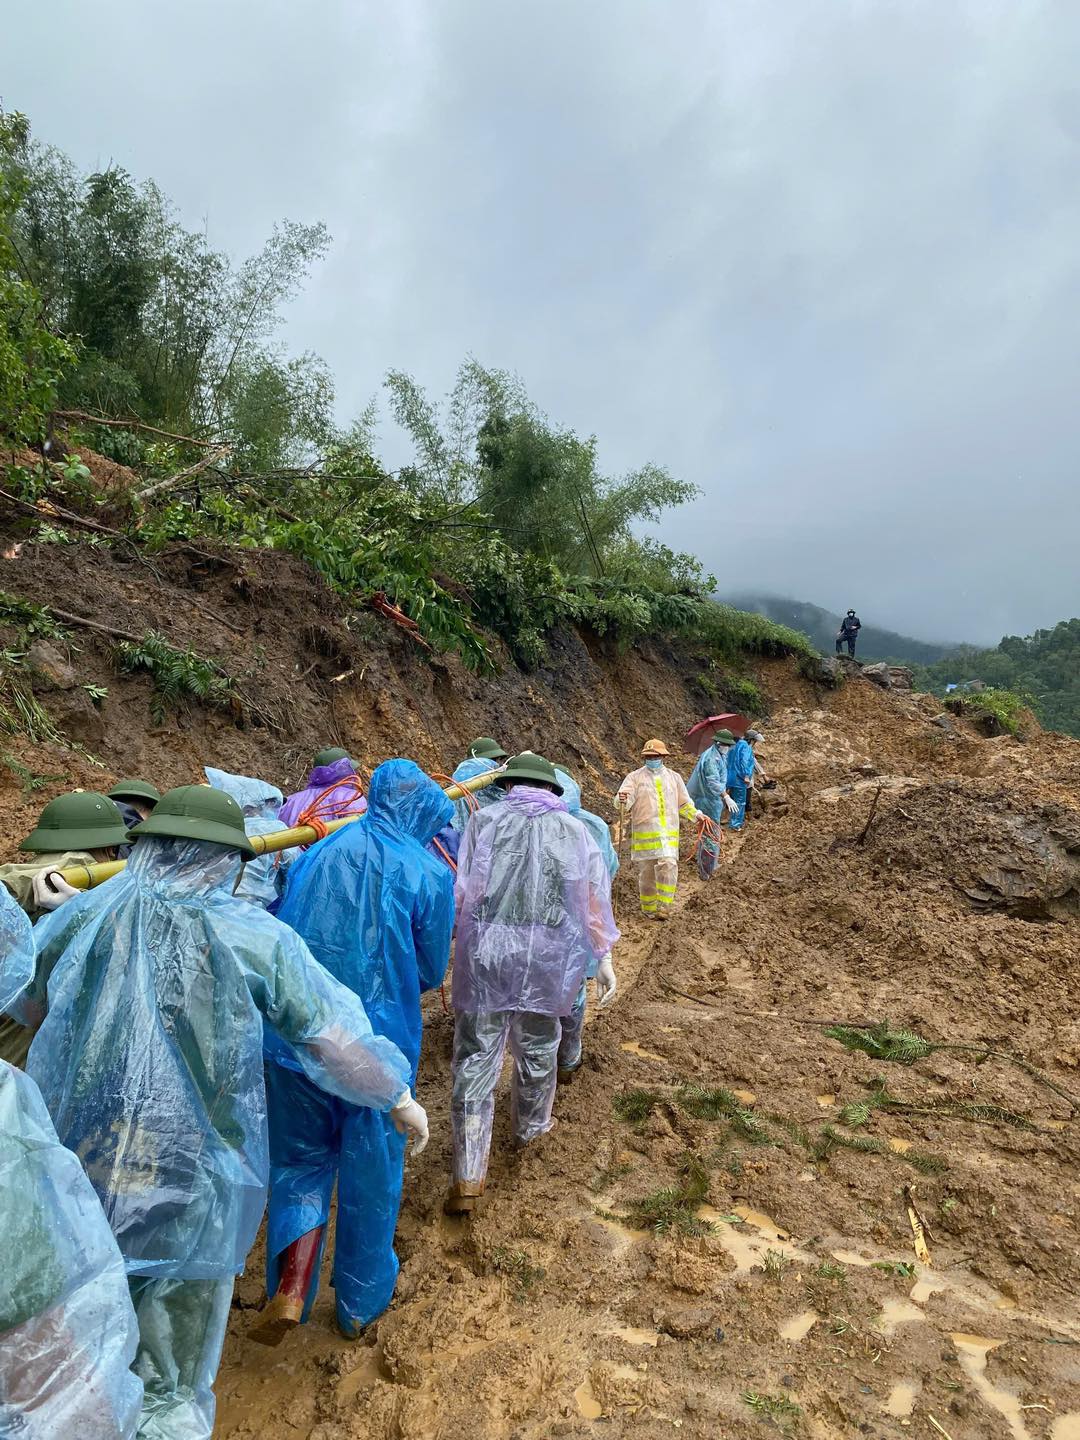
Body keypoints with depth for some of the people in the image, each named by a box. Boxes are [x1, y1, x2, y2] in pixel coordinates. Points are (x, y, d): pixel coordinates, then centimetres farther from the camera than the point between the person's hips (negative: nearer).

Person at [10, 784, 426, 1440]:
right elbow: (337, 1041, -12)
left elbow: (26, 1004, 13)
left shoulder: (79, 916, -7)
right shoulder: (255, 935, -14)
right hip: (191, 1188, -3)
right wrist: (400, 1098, 4)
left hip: (68, 1176, 3)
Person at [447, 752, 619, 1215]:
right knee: (537, 1048, 22)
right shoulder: (572, 829, 5)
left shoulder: (484, 820, 2)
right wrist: (602, 955, 11)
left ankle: (467, 1178, 7)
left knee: (475, 1058, 5)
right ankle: (530, 1126, 45)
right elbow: (593, 898, 3)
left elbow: (461, 890, -3)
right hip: (544, 955, 1)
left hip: (484, 950, -1)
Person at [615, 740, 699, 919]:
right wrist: (622, 801, -34)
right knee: (646, 871, 5)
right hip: (644, 833, -1)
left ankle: (664, 907, -7)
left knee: (668, 866, -15)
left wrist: (696, 815, 9)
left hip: (668, 833, 2)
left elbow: (684, 803, 23)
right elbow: (623, 802, -11)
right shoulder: (635, 777, 2)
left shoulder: (674, 777, 13)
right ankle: (648, 908, 21)